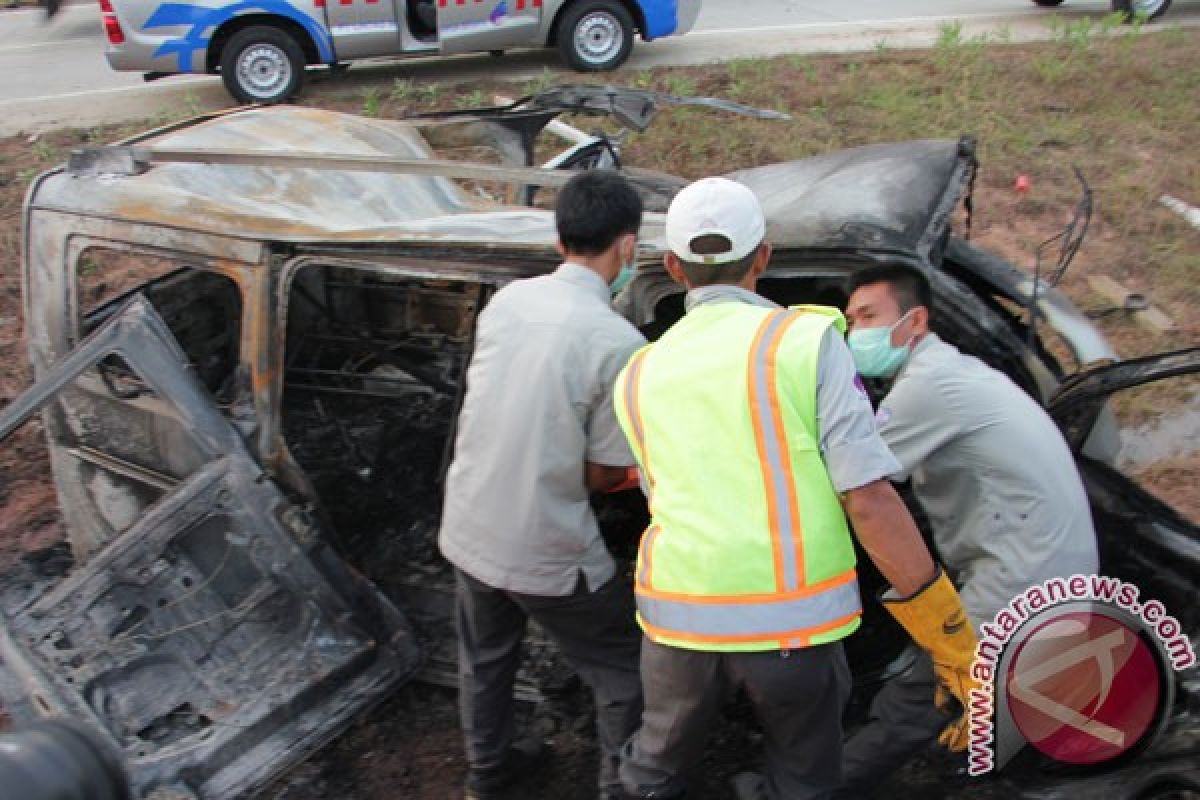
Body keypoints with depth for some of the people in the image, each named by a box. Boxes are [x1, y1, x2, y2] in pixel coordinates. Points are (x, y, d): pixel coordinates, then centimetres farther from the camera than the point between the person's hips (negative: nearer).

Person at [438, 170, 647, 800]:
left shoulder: (505, 300, -4)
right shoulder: (618, 342, -20)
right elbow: (605, 474, -12)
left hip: (467, 530, 7)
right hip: (546, 553, -6)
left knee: (486, 656, 28)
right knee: (624, 670, 16)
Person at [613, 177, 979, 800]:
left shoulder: (639, 375, 8)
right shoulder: (806, 338, -5)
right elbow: (868, 498, -12)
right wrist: (948, 635, -6)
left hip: (678, 618, 3)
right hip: (794, 619, -3)